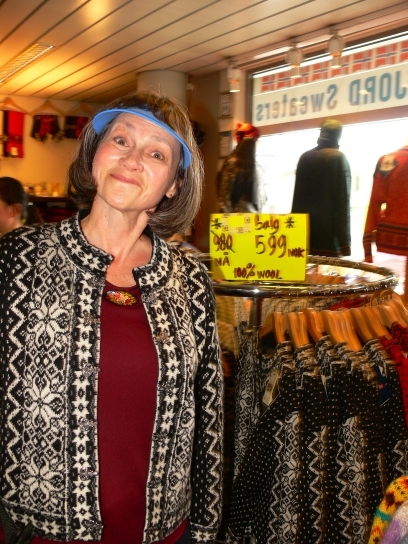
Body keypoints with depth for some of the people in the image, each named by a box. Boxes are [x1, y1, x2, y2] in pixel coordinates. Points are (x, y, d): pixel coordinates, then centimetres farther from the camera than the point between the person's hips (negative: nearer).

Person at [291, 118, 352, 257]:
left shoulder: (305, 157, 11)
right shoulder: (338, 158, -5)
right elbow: (343, 201, -10)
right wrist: (345, 243, -9)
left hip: (304, 231, 6)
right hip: (328, 234, -5)